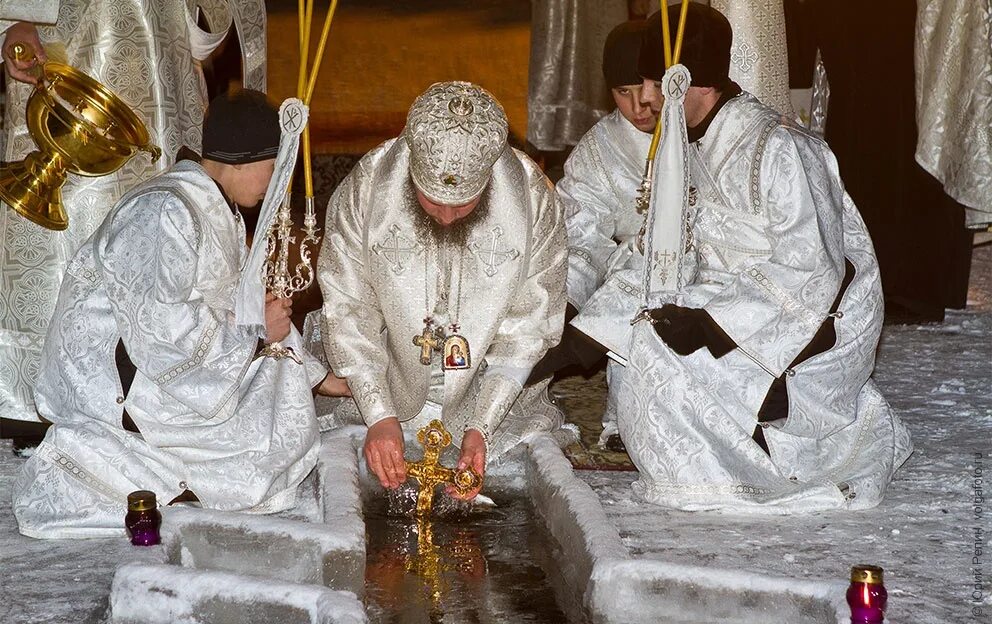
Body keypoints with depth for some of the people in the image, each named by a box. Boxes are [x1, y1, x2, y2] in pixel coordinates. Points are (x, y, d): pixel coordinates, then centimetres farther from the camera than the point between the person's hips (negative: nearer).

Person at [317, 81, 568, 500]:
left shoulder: (533, 199, -19)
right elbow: (348, 313, -12)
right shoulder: (363, 190, -20)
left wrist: (480, 427, -20)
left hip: (487, 399, 1)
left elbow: (527, 327, -11)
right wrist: (380, 417, -23)